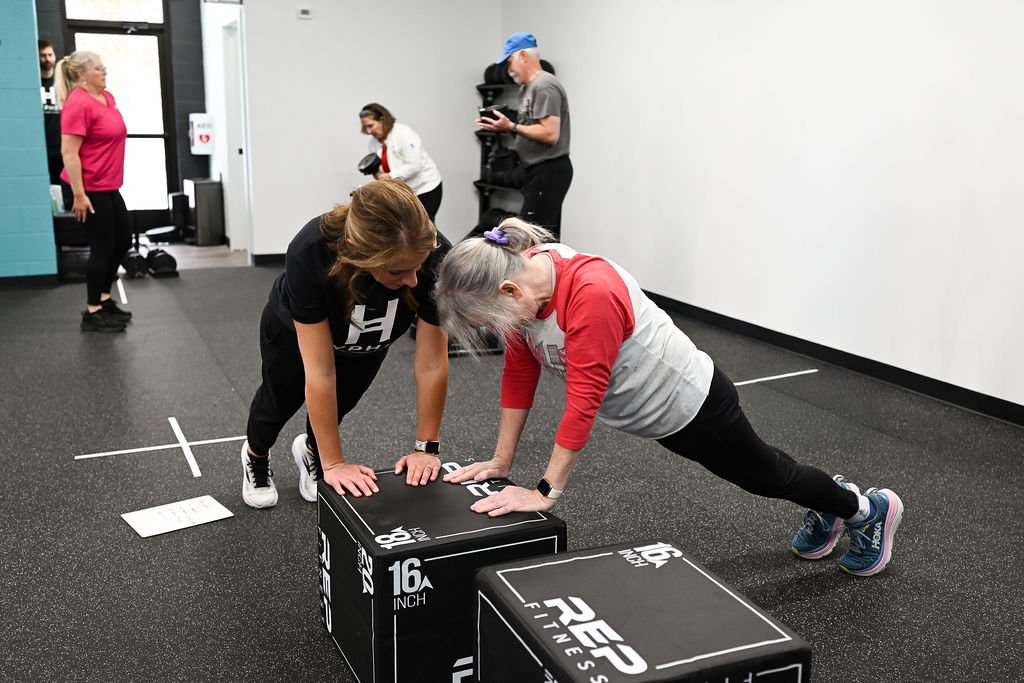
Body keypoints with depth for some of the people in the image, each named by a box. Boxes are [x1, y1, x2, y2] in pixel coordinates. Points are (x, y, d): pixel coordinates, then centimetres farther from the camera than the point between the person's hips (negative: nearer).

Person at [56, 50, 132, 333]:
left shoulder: (107, 97, 9)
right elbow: (69, 153, -21)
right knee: (103, 246, -2)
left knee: (123, 240, 15)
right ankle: (93, 313, 10)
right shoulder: (78, 104, -18)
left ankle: (104, 299, 29)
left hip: (108, 186, 9)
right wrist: (79, 195, -22)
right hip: (88, 189, -9)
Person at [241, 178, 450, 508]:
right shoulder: (309, 253, -47)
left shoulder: (435, 256, -42)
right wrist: (334, 463, -36)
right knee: (282, 398, 25)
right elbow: (319, 373, -40)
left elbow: (431, 363, -32)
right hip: (294, 329, -1)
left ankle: (310, 451, 54)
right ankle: (255, 455, 58)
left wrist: (427, 448, -27)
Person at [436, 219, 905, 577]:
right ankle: (827, 505, 55)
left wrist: (546, 492, -34)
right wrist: (501, 461, -6)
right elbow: (519, 374, -7)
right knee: (755, 475, 29)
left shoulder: (592, 292, -39)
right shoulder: (521, 279, -14)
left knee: (764, 474, 17)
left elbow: (583, 399, -38)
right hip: (654, 414, 8)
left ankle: (868, 508, 44)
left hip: (690, 404, -8)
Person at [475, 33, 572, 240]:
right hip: (539, 171, 11)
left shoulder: (544, 86, -13)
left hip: (549, 172, -11)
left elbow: (550, 134, -21)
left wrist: (511, 126, -16)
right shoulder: (527, 87, 18)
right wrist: (503, 126, 6)